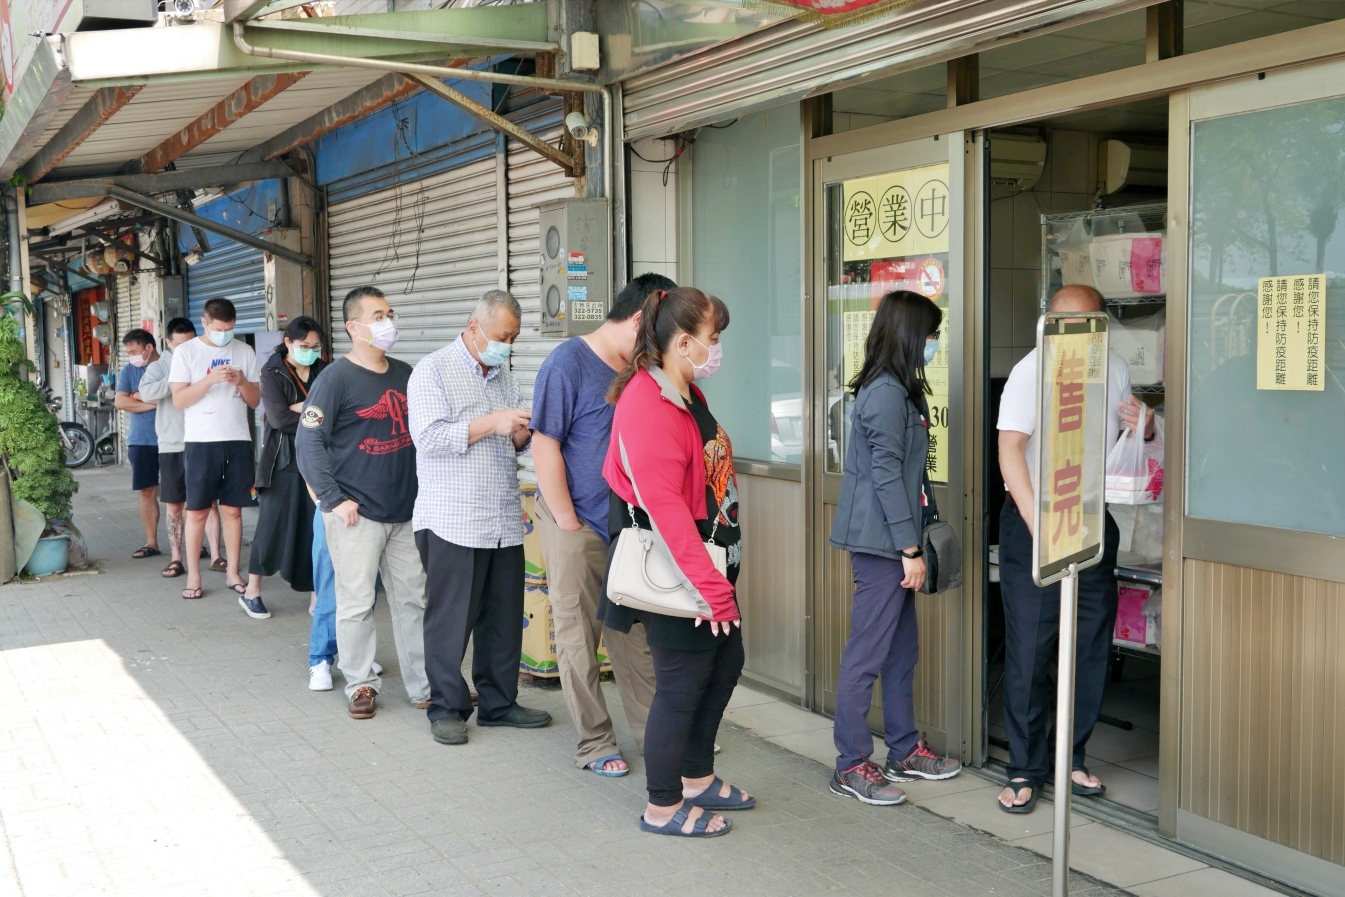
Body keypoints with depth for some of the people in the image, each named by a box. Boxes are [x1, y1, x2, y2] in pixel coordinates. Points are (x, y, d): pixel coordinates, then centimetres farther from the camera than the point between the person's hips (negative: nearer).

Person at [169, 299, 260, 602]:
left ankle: (232, 573, 13)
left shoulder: (244, 351, 8)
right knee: (197, 511, 1)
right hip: (201, 441, -2)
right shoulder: (186, 351, 0)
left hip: (237, 440, 2)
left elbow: (255, 401, 9)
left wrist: (241, 382, -11)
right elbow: (179, 399, -6)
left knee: (233, 509, 6)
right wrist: (211, 379, -18)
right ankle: (193, 576, 10)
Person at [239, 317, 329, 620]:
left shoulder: (324, 371, 8)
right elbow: (278, 418, -13)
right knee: (273, 523, -1)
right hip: (284, 459, -3)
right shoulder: (272, 373, -2)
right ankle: (252, 591, 9)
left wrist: (301, 408, -14)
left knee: (317, 524, 1)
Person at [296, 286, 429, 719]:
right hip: (357, 514, -6)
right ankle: (361, 684, 17)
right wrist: (334, 499, -14)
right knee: (356, 604, 2)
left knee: (414, 599, 10)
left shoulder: (404, 373, 10)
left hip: (407, 512, 6)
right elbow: (308, 441, -11)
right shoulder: (336, 378, -9)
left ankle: (423, 684, 18)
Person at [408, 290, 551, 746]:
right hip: (453, 521, -7)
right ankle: (446, 708, 12)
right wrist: (491, 423, -19)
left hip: (505, 521, 7)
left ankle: (498, 701, 21)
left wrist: (522, 435, 1)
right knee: (451, 618, 0)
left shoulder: (504, 377, 18)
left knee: (504, 616, 9)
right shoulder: (434, 371, -3)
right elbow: (429, 436, -15)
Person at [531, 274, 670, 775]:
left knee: (635, 637, 13)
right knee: (580, 640, 5)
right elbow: (545, 447, -14)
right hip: (578, 527, -6)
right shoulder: (569, 363, -12)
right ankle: (595, 745, 15)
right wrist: (567, 520, -13)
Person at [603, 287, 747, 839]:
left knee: (725, 665, 18)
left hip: (708, 560, 10)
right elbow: (664, 508, -26)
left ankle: (697, 778, 35)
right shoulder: (648, 406, -22)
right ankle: (662, 808, 17)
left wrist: (719, 575, 17)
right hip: (675, 571, -10)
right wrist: (710, 588, -25)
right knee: (682, 684, 1)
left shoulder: (688, 395, 11)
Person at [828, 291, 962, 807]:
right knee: (867, 654, -4)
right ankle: (852, 766, 4)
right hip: (881, 542, -10)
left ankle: (904, 751, 27)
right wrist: (910, 549, -17)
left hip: (891, 542, 11)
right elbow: (886, 475, -19)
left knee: (902, 648, 16)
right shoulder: (886, 393, -16)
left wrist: (912, 544, 17)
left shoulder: (900, 391, 16)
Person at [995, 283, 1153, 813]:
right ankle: (1025, 769, 8)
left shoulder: (1115, 369, 8)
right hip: (1033, 517, -5)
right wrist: (1038, 524, -27)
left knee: (1092, 646, 10)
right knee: (1029, 649, -3)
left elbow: (1131, 429, 23)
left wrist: (1144, 426, -4)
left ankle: (1072, 759, 25)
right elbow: (1010, 449, -17)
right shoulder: (1031, 372, -10)